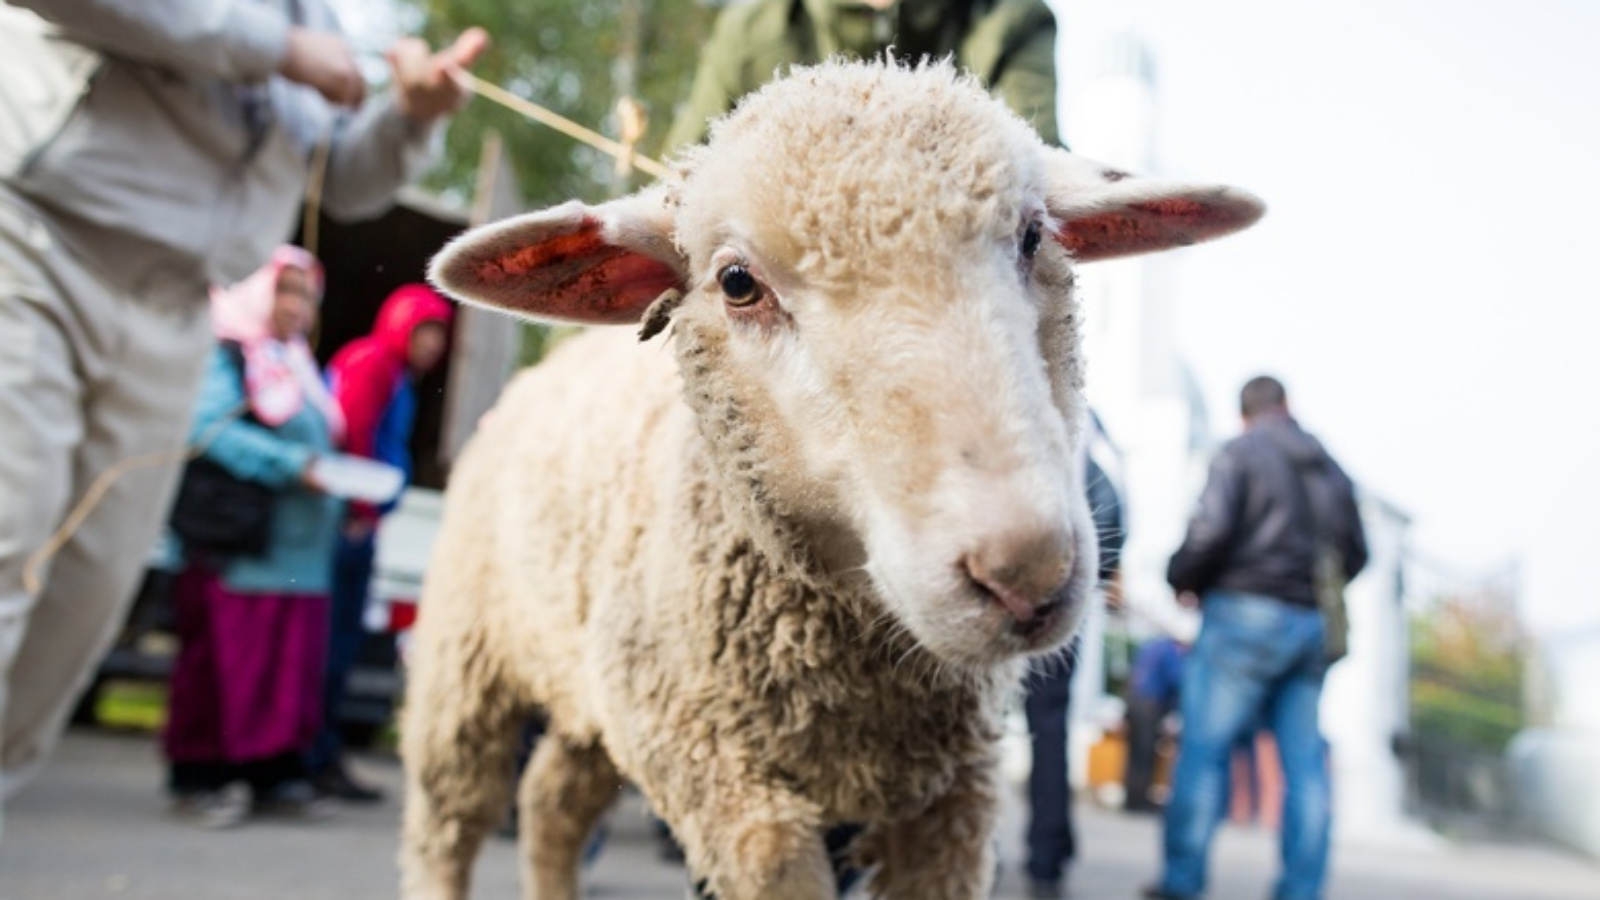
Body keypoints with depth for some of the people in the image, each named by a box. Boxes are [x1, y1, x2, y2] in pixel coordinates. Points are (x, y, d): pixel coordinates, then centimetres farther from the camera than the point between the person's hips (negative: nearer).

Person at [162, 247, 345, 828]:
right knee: (224, 658, -4)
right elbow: (211, 427, -16)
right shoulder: (226, 353, -3)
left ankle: (272, 769, 13)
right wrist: (291, 465, -20)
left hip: (297, 544, 7)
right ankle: (201, 775, 6)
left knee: (290, 660, 6)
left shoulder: (299, 367, 22)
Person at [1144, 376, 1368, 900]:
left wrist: (1180, 579, 2)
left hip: (1246, 613, -6)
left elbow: (1211, 529, -14)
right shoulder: (1329, 468, 17)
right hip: (1312, 626, 6)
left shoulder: (1239, 454, -1)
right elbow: (1355, 552, 18)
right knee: (1305, 762, 6)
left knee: (1204, 747, -3)